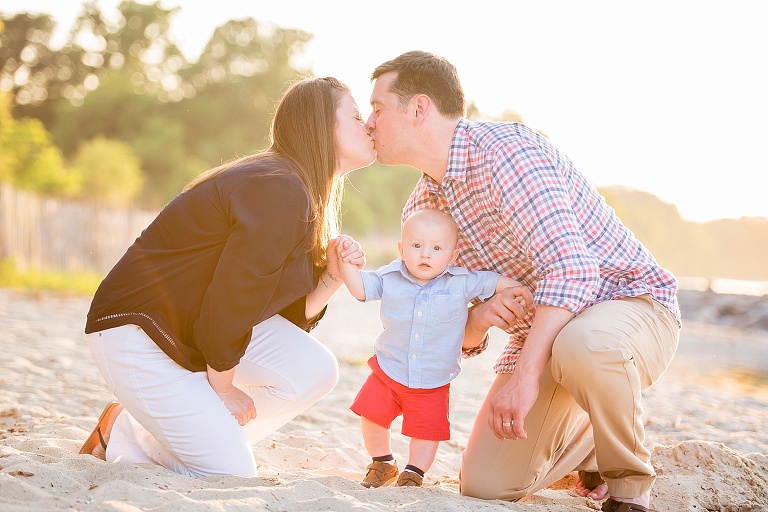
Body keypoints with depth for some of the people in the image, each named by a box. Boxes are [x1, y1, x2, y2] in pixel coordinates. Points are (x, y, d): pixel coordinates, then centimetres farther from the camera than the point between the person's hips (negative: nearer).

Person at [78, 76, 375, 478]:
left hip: (201, 323, 10)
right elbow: (228, 304, -22)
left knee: (314, 371, -7)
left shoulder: (307, 200, 8)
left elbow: (293, 313, 7)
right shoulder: (279, 192, -24)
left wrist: (332, 279, -11)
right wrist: (222, 388, -9)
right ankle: (121, 435, 9)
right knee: (231, 475, -12)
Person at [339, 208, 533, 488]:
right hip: (388, 370, 2)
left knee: (427, 430, 2)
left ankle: (414, 473, 24)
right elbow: (360, 288, -2)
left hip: (433, 381, -1)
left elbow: (492, 281, 3)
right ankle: (382, 463, 30)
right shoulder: (390, 277, -8)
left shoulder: (462, 282, -11)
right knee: (372, 415, 6)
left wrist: (516, 288, -10)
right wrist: (348, 262, -16)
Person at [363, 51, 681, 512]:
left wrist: (525, 374, -35)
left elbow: (571, 269, -32)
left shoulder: (503, 148, -22)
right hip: (542, 333, 7)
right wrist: (476, 319, -16)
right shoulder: (420, 210, 4)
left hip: (634, 302, -7)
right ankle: (587, 442, 24)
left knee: (583, 345, -43)